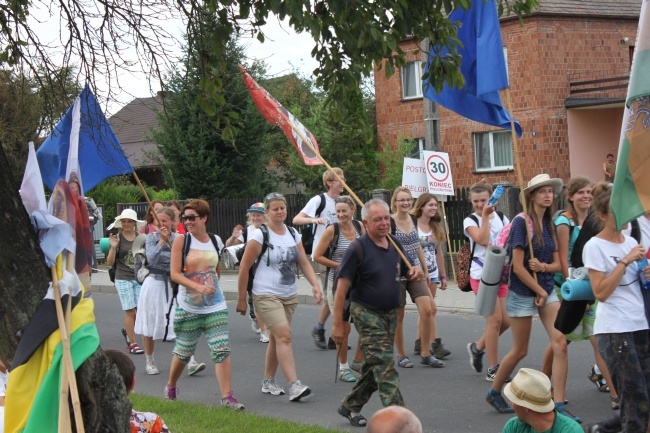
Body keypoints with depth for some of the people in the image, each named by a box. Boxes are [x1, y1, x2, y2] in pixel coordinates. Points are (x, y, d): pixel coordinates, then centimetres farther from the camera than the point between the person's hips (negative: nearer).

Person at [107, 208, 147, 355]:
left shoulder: (141, 238, 5)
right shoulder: (117, 238, -4)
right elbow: (110, 262, -4)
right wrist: (113, 247, -19)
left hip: (139, 278, 3)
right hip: (123, 279, -3)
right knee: (130, 311, -5)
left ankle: (127, 329, 31)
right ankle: (132, 343, 4)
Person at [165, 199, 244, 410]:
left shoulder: (215, 241, 6)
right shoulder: (181, 240, -5)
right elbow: (174, 273, -13)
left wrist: (213, 286, 11)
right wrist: (198, 287, -24)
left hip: (215, 307, 2)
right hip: (188, 307, -2)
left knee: (222, 350, -9)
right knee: (183, 351, 9)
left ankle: (227, 396, -9)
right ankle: (170, 386, 34)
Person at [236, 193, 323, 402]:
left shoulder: (293, 234, 9)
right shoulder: (260, 236, -8)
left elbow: (304, 262, 9)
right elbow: (244, 268, -6)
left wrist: (315, 284, -8)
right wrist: (242, 299, -5)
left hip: (290, 296, 6)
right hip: (266, 296, -6)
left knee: (277, 339, 11)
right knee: (284, 335, -18)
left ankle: (268, 382, 25)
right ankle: (294, 385, -22)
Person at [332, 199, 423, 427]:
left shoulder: (394, 245, 6)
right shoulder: (358, 249, -14)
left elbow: (404, 272, 22)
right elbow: (342, 288, -14)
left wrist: (415, 271, -4)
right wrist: (338, 324, -16)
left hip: (390, 313, 7)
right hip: (367, 313, -7)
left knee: (374, 367, 15)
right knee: (385, 367, -11)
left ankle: (350, 406, 32)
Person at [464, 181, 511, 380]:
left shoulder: (501, 218, 10)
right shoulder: (470, 221, -4)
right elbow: (483, 240, -20)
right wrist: (485, 216, -17)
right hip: (482, 275, -5)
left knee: (505, 321, 3)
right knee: (495, 319, -10)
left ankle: (478, 347, 29)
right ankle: (493, 369, -1)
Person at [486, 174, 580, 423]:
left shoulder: (550, 224, 7)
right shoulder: (521, 222, -13)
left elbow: (557, 263, 9)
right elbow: (518, 266, -17)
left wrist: (544, 267, -13)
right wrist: (539, 291, -11)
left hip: (547, 291, 6)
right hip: (522, 293, -6)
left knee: (560, 343, -9)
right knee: (520, 351, 5)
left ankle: (559, 405, -5)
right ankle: (494, 393, 28)